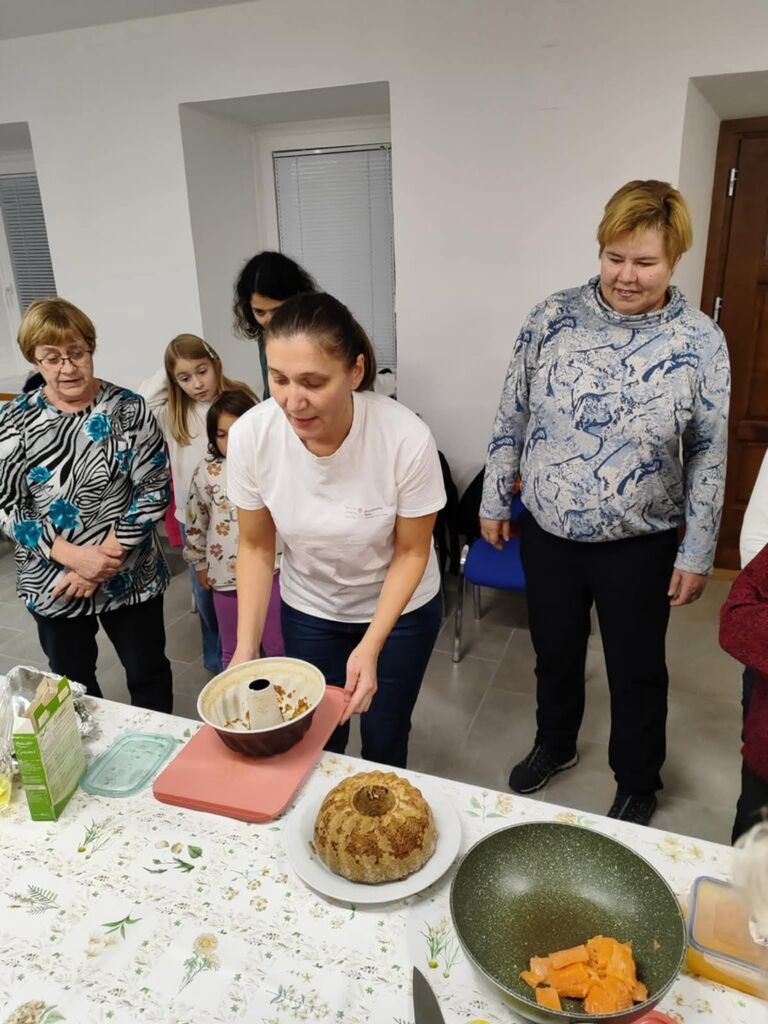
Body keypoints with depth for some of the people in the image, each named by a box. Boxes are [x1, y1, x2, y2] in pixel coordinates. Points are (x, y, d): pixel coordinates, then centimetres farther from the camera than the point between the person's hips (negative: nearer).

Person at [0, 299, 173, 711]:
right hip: (52, 583, 1)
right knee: (71, 682, 19)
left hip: (130, 576, -1)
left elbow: (154, 490, -9)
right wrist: (73, 555, -18)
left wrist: (107, 556, -17)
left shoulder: (129, 409, -7)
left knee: (148, 672, 15)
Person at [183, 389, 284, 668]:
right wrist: (200, 564, 11)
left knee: (277, 646, 9)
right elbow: (195, 523, 6)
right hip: (226, 573, 2)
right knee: (232, 650, 17)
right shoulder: (206, 472, -3)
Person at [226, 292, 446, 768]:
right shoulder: (250, 435, -24)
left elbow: (411, 552, -16)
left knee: (384, 741, 14)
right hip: (308, 609, 2)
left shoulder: (408, 438, -31)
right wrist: (246, 647, -15)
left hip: (400, 607, -1)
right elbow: (256, 546, -9)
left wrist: (370, 646, -24)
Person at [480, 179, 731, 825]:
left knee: (637, 672, 16)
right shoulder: (552, 318, -6)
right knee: (555, 653, 21)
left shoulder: (700, 343, -9)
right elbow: (512, 416, 1)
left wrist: (697, 554, -3)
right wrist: (494, 499, 4)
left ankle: (638, 787, 42)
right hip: (548, 532, 2)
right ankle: (554, 746, 49)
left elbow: (709, 457, -4)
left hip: (639, 545, -1)